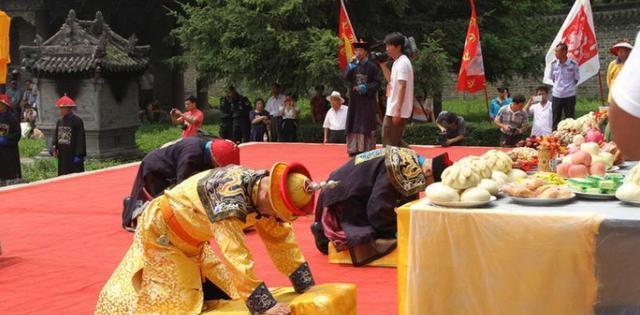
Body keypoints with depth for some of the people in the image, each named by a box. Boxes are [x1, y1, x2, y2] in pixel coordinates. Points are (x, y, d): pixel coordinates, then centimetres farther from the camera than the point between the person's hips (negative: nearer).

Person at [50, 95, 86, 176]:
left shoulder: (77, 121, -9)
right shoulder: (59, 121, 11)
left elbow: (80, 138, -12)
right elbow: (56, 136, 16)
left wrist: (79, 155, -16)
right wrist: (54, 146, -4)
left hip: (73, 155, -7)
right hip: (62, 156, 7)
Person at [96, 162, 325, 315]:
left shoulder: (262, 186, -14)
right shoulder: (228, 197, -41)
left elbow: (281, 238, -5)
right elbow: (237, 257, -44)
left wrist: (307, 286, -7)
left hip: (190, 237, 8)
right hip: (162, 230, -8)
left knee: (216, 287, 12)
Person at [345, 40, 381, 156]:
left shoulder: (371, 66, -2)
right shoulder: (353, 65, 8)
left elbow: (377, 83, -2)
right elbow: (346, 78, -6)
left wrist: (367, 88, -17)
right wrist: (352, 67, -18)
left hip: (367, 99, -3)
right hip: (354, 99, 3)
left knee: (367, 124, -3)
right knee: (354, 124, 4)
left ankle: (368, 149, 1)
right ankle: (354, 148, 9)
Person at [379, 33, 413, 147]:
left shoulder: (402, 63, -15)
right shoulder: (398, 62, 15)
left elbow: (402, 87, -21)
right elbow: (391, 80, 27)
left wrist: (397, 110, -24)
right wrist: (383, 65, 16)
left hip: (397, 111, -10)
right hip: (393, 109, 10)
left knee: (390, 143, -4)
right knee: (396, 141, 15)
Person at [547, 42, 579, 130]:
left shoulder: (573, 64, -9)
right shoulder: (554, 64, 0)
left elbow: (576, 79, 3)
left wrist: (569, 87, 1)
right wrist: (557, 86, 7)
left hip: (569, 96, -3)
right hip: (556, 96, 3)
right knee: (555, 120, 9)